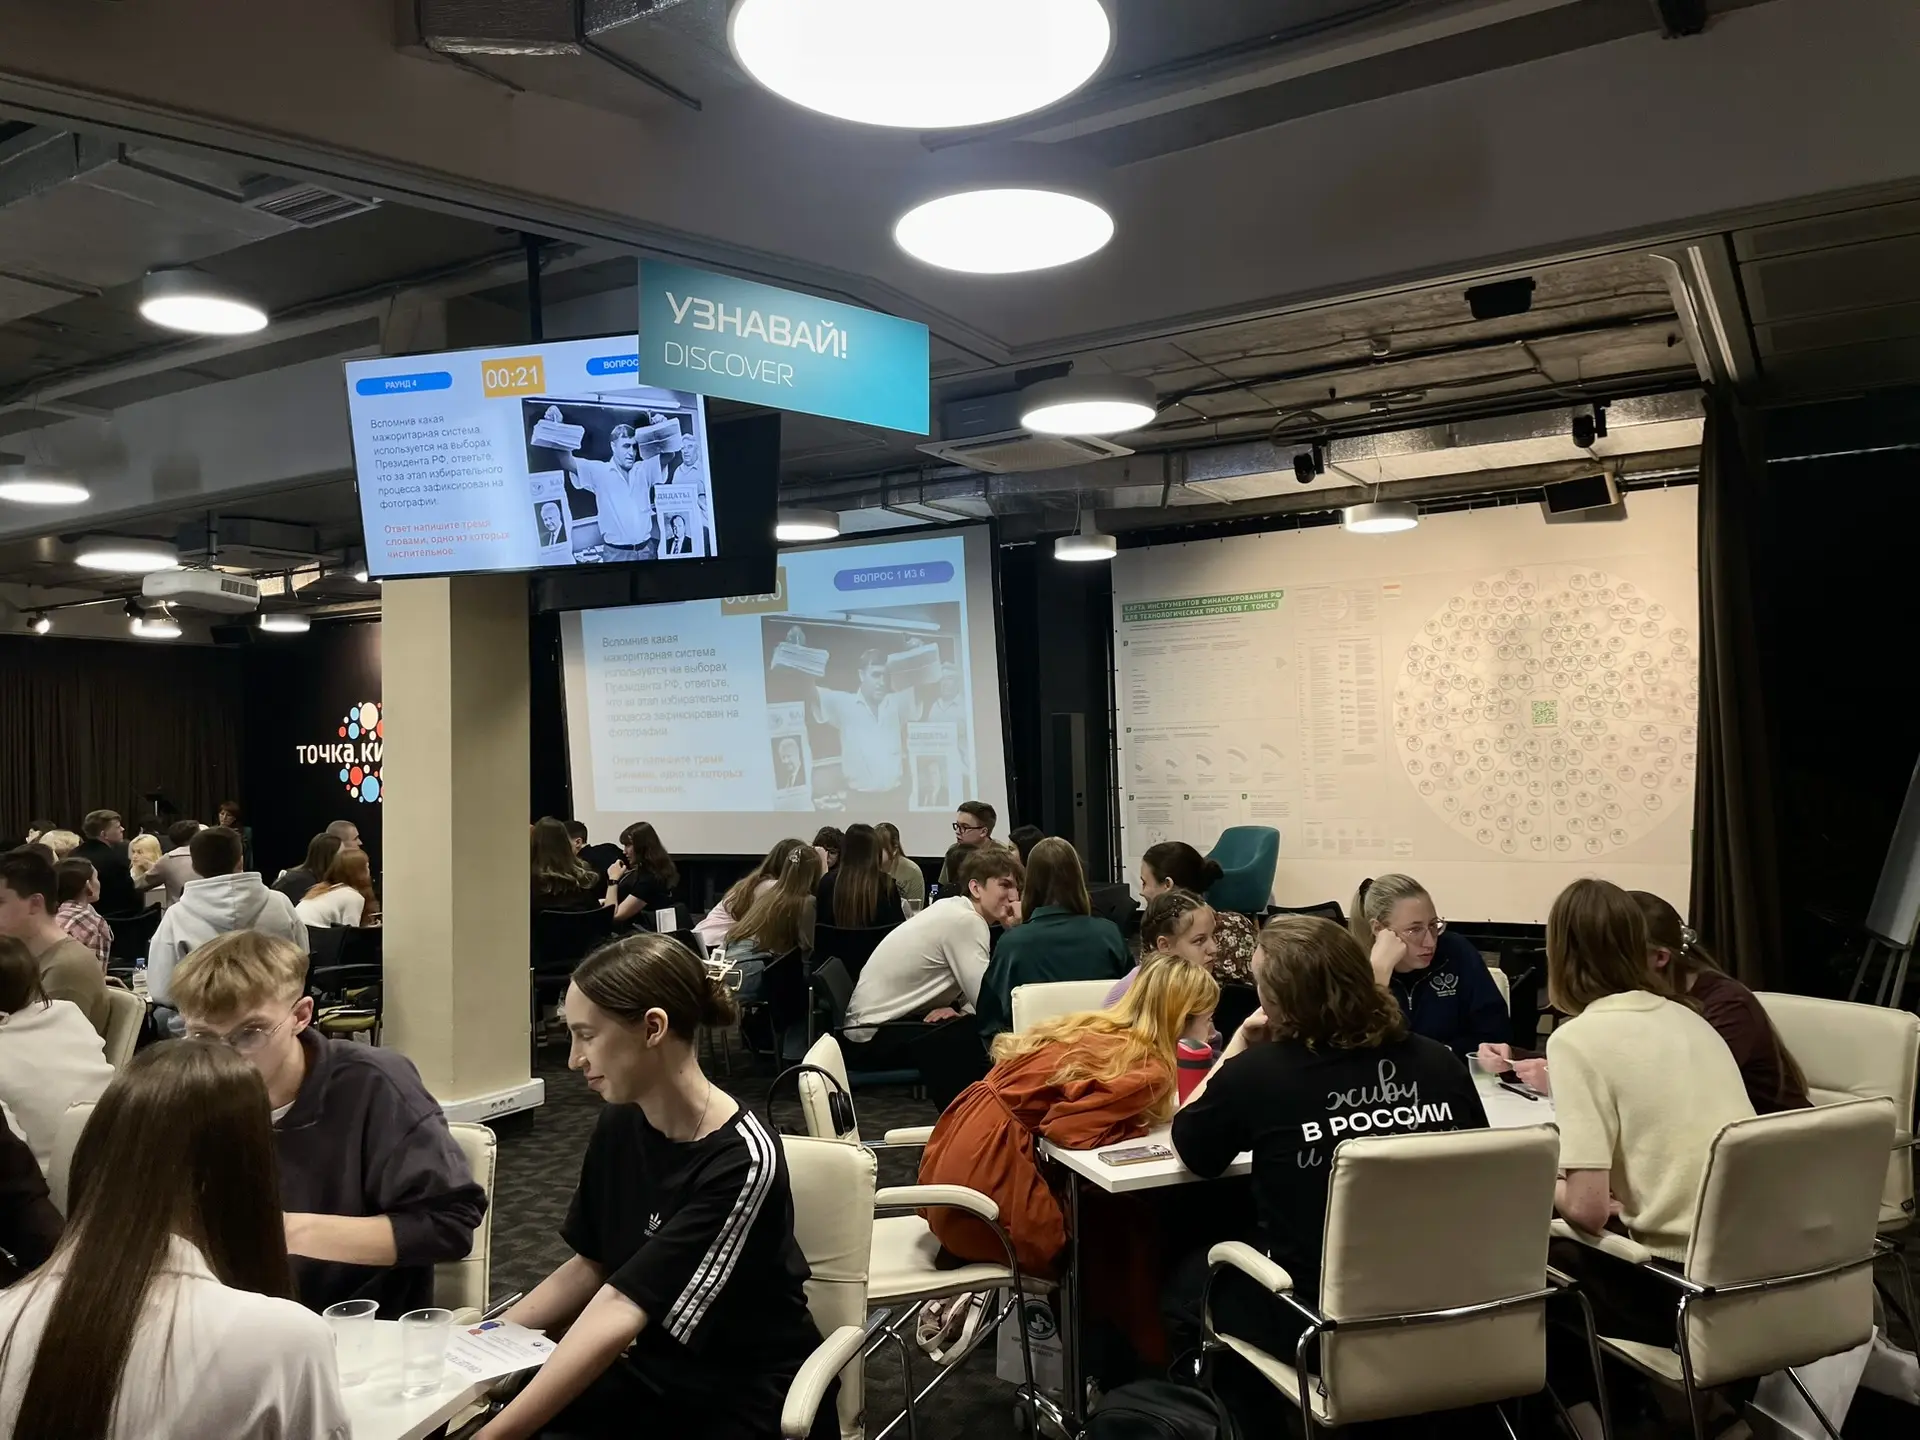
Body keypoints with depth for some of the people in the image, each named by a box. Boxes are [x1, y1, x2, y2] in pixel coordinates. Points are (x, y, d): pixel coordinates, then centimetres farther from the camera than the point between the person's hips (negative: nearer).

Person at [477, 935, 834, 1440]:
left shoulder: (742, 1163, -24)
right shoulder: (620, 1122, -4)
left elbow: (620, 1309, -28)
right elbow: (593, 1265, 8)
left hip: (746, 1399, -5)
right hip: (648, 1372, 6)